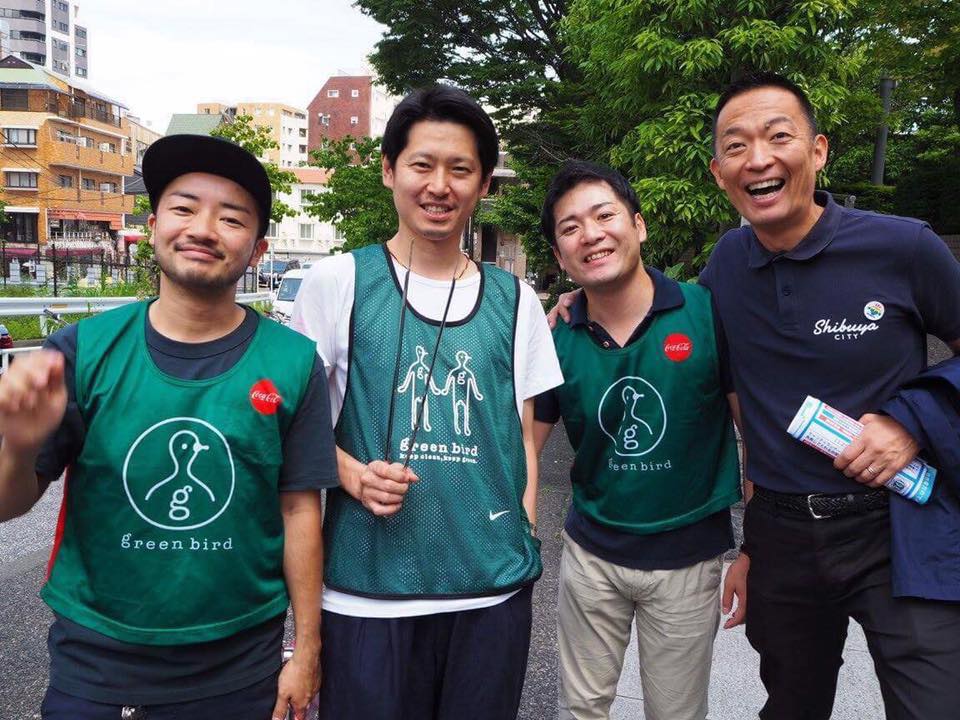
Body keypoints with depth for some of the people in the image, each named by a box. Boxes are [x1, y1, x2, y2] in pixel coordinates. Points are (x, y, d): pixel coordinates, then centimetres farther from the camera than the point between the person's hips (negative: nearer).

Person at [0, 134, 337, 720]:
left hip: (241, 667, 0)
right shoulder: (83, 349, -8)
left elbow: (299, 509, -5)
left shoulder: (293, 362, -10)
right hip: (94, 662, 1)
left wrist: (307, 651, -2)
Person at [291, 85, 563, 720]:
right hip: (368, 587, -2)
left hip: (495, 587, 3)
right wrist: (355, 475, -15)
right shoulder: (338, 282, -3)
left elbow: (524, 435, 10)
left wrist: (527, 544, 2)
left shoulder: (514, 300, 5)